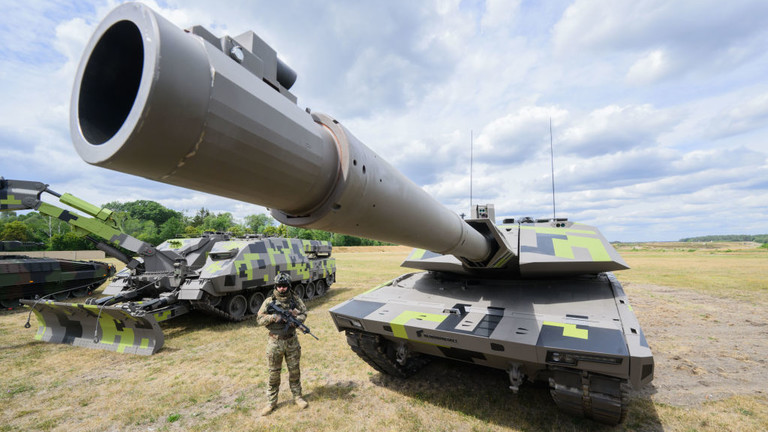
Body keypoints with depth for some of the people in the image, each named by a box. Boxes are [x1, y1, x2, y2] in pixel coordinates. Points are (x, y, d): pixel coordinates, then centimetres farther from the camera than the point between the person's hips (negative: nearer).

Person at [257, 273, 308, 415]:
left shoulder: (295, 299, -4)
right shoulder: (269, 301, -7)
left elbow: (303, 313, -1)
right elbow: (259, 319, -4)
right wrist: (272, 317, -22)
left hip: (292, 341, 1)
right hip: (275, 342, -1)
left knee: (294, 370, 14)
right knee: (274, 373, 11)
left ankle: (297, 397, 31)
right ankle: (272, 402, 29)